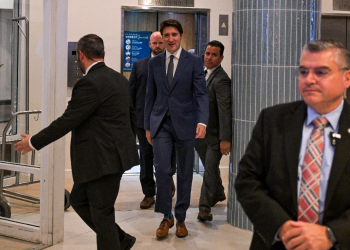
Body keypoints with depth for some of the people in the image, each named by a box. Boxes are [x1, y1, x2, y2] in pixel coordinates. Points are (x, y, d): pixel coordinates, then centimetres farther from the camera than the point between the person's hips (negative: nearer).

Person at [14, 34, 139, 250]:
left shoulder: (89, 83, -18)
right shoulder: (119, 79, 10)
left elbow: (67, 121, -18)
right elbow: (132, 117, 17)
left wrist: (33, 142, -8)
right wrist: (126, 145, 30)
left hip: (102, 159, -10)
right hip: (114, 155, 10)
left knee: (102, 213, 2)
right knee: (79, 200, 19)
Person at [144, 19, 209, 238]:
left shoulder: (194, 62, -2)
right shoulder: (155, 62, 7)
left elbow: (201, 94, -8)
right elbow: (151, 96, 11)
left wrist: (202, 121, -23)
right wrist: (147, 126, 10)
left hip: (184, 123, -1)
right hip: (161, 124, 1)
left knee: (185, 173, 6)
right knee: (162, 169, -9)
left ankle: (181, 218, 20)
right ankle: (166, 217, 7)